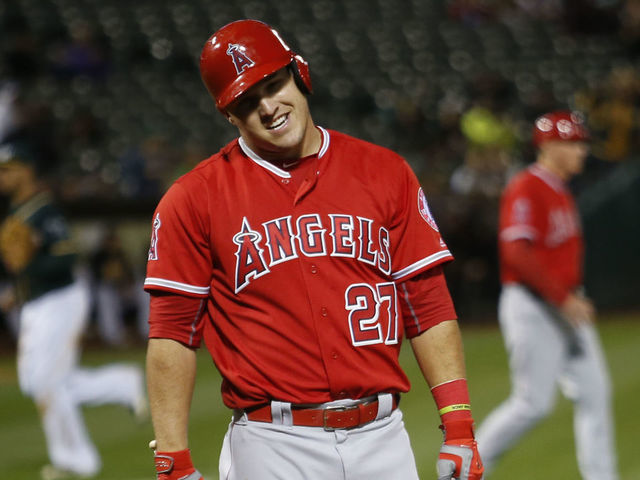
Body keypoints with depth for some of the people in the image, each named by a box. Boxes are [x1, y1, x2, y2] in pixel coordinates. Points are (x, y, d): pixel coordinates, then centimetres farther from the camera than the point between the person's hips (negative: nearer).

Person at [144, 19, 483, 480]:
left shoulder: (385, 173, 7)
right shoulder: (194, 199, 1)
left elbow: (429, 308, 6)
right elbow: (172, 335, 0)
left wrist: (459, 425, -3)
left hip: (381, 438, 2)